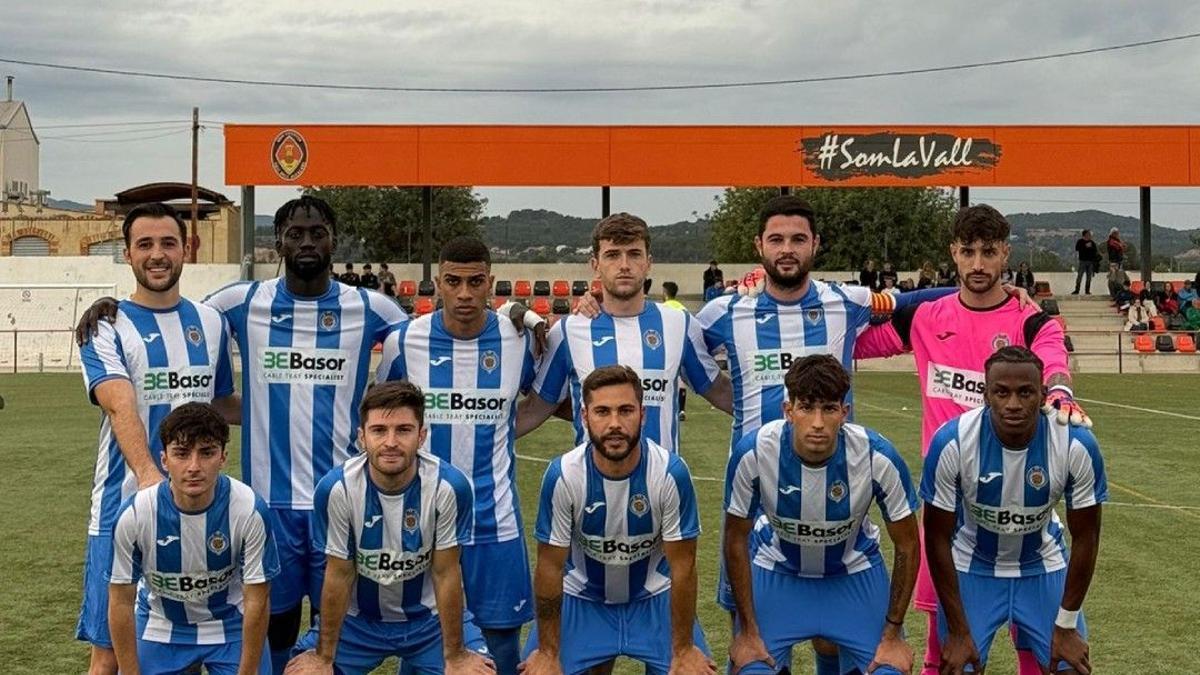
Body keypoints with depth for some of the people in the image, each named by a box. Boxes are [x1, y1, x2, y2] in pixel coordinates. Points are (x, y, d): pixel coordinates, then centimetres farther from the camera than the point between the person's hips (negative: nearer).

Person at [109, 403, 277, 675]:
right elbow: (121, 602, -12)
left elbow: (257, 602, -16)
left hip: (230, 626, 0)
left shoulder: (249, 509, -25)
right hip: (160, 628, 1)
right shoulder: (134, 514, -24)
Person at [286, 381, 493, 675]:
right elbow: (339, 576, -12)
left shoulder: (450, 486, -24)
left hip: (429, 617, 0)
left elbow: (446, 573, -13)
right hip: (356, 618, 0)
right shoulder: (335, 488, -23)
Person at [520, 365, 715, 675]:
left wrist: (683, 650, -10)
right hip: (582, 596, 0)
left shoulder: (671, 472, -24)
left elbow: (682, 566, -14)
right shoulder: (562, 475, -23)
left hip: (654, 595, 0)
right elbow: (550, 567, -14)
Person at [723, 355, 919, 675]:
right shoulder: (753, 453, -28)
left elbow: (907, 545, -12)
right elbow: (736, 539, -12)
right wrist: (748, 631, -8)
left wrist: (893, 633, -9)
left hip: (854, 573, 1)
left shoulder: (879, 457, -28)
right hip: (779, 570, 0)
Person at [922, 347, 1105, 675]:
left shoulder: (1077, 445, -24)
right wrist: (958, 631, -15)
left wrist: (1066, 626, -9)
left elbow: (1085, 538, -11)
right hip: (972, 566, -1)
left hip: (1044, 566, 1)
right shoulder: (951, 442, -27)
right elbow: (938, 538, -16)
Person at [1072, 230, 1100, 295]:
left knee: (1089, 277, 5)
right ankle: (1077, 290, -5)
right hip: (1083, 260, -3)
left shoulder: (1092, 243, 12)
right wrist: (1085, 246, -17)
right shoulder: (1080, 241, 2)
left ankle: (1087, 290, 11)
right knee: (1079, 276, -8)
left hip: (1090, 261, 3)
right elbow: (1077, 249, -12)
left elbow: (1095, 251, 11)